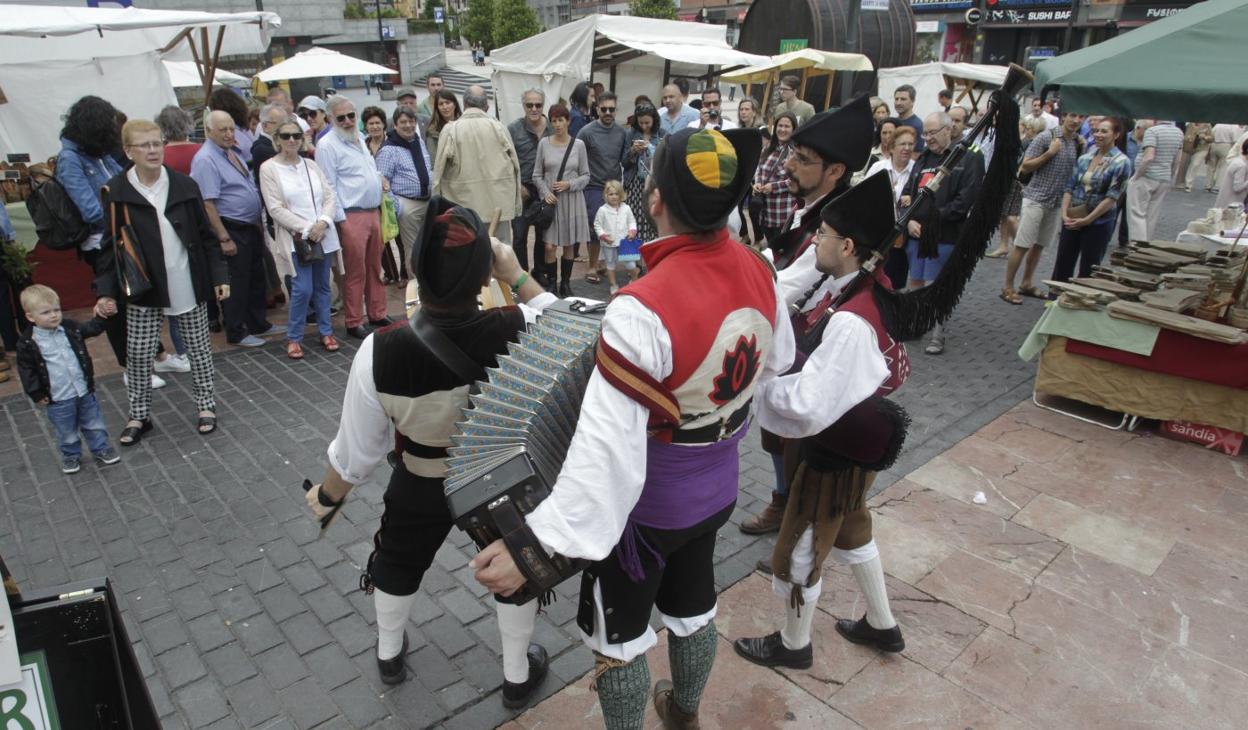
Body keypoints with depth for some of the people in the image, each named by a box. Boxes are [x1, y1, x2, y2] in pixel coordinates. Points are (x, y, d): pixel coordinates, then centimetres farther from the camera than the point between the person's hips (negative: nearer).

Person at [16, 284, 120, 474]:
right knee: (67, 432, 14)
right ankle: (71, 455, 35)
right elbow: (26, 371, -7)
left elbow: (92, 329, 9)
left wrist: (102, 316, -11)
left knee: (94, 424, 17)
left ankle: (101, 448, 34)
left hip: (85, 391, 3)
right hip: (59, 400, -3)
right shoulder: (27, 343, -13)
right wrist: (36, 394, -6)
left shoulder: (70, 328, -4)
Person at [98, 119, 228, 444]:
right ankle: (139, 415, 22)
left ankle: (206, 405, 27)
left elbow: (206, 234, 2)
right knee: (139, 354, 4)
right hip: (143, 288, 0)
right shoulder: (116, 193, -5)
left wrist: (219, 275, -1)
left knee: (198, 347, 10)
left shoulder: (184, 185, -3)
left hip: (189, 284, 0)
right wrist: (106, 290, -6)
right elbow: (110, 244, -1)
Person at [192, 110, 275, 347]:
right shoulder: (206, 160, -17)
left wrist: (259, 223, 16)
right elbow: (208, 204, -21)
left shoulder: (233, 151, 9)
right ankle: (236, 333, 16)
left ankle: (258, 324, 33)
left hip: (251, 227, 9)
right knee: (237, 282, 2)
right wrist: (224, 238, -22)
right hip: (232, 230, -9)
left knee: (256, 278, 18)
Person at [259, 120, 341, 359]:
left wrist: (322, 222, -12)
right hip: (295, 239, -4)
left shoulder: (311, 165, 11)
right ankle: (293, 338, 8)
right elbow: (275, 209, -8)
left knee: (322, 286, 10)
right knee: (303, 289, -9)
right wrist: (306, 229, -14)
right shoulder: (269, 168, -2)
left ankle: (326, 332, 24)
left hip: (324, 236, 4)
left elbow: (330, 197, 7)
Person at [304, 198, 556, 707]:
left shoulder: (380, 352, -31)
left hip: (421, 488, 1)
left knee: (398, 565, 30)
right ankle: (518, 675, 44)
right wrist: (518, 277, -6)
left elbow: (357, 453, -15)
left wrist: (326, 495, 4)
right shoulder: (519, 331, -32)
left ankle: (389, 655, 56)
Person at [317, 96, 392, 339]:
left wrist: (379, 177, 7)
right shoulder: (327, 145, -8)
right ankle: (354, 322, 9)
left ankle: (377, 315, 25)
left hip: (373, 212, 7)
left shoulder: (359, 138, 15)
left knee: (375, 269, 14)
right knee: (355, 273, -1)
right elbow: (329, 186, -11)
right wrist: (341, 220, -14)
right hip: (351, 216, -7)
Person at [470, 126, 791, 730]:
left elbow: (608, 446, -37)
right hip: (717, 488, 8)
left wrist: (537, 545, -34)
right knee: (692, 609, 30)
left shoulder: (644, 308, -34)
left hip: (648, 504, -7)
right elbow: (777, 362, 8)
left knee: (621, 637, 18)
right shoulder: (758, 271, -10)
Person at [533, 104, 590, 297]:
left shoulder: (578, 144, 1)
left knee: (568, 245, 8)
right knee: (550, 246, -6)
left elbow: (586, 175, 5)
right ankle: (551, 284, 8)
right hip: (550, 200, -1)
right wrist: (545, 192, -11)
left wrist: (569, 184, -11)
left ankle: (566, 284, 21)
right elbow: (537, 175, 4)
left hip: (572, 200, 1)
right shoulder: (544, 143, 0)